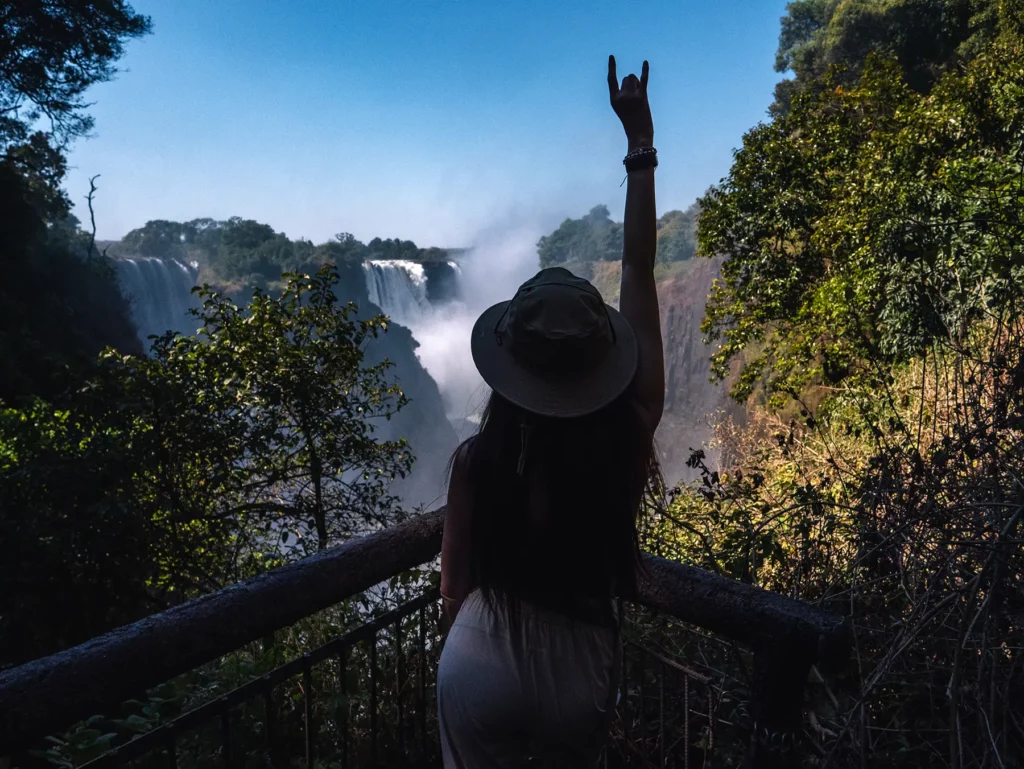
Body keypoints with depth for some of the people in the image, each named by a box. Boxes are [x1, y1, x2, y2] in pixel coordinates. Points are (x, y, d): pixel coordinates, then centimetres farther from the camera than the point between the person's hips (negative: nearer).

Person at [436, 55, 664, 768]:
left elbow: (454, 586, -6)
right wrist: (642, 144, -4)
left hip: (483, 662, -1)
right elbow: (640, 271, -12)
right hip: (581, 668, 2)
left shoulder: (478, 460, -21)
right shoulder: (631, 434, -18)